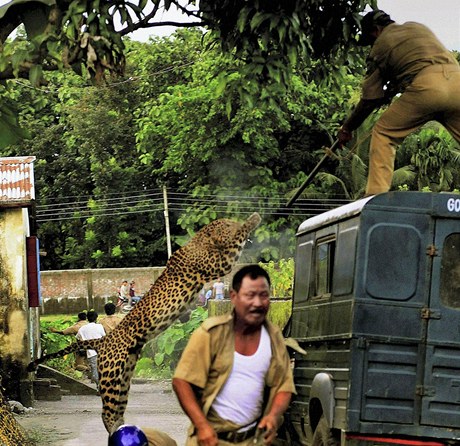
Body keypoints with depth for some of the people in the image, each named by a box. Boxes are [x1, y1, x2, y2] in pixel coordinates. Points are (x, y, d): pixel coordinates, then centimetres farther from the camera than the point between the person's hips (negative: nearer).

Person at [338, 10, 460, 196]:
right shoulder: (418, 27, 31)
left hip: (425, 86, -5)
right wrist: (391, 91, 44)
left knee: (383, 133, 10)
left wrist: (347, 128, 28)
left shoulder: (380, 45, 16)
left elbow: (370, 97, 16)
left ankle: (377, 195, 0)